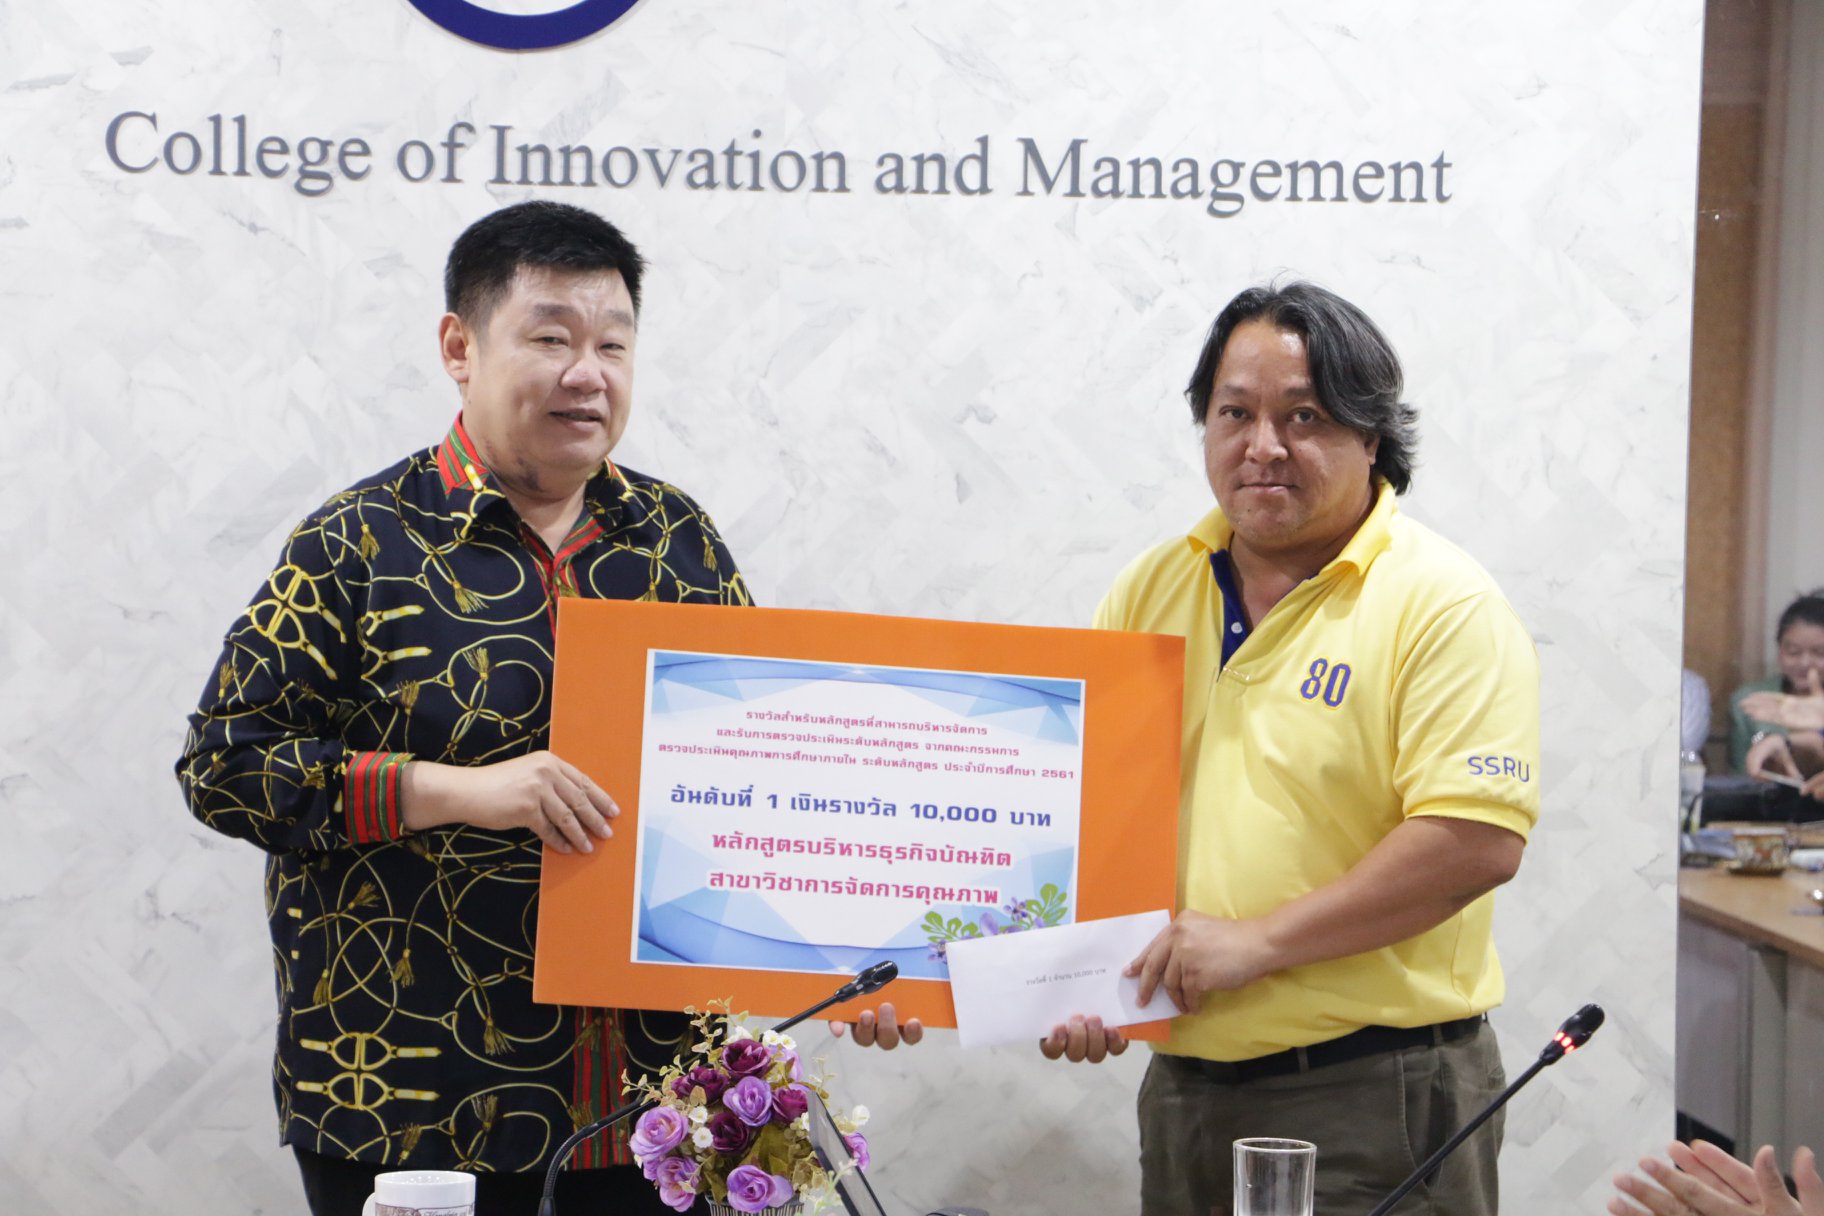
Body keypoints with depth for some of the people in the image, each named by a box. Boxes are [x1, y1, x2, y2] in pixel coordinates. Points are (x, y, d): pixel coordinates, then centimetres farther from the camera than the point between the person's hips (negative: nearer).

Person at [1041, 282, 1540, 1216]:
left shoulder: (1445, 606, -9)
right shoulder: (1153, 589, 8)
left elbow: (1478, 840, -19)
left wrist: (1259, 940, -19)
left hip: (1376, 1095, -5)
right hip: (1180, 1081, 5)